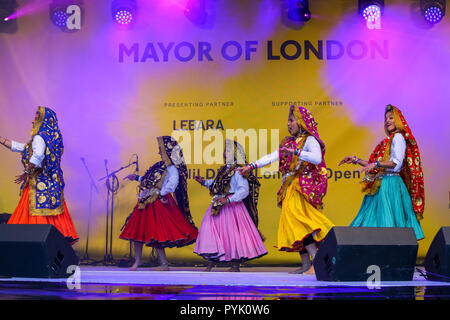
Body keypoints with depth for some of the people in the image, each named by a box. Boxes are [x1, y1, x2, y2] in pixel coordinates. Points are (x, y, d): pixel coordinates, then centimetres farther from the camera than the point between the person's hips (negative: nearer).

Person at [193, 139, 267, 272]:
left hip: (232, 206, -8)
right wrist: (204, 182, 21)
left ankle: (235, 266, 9)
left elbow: (244, 190, -20)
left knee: (232, 233, -2)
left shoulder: (238, 171, -12)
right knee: (210, 229, 3)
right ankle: (212, 262, 11)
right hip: (219, 206, 8)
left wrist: (228, 200, -27)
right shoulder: (225, 169, 14)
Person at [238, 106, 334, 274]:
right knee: (293, 223, 3)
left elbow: (317, 158, -19)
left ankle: (316, 260, -24)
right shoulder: (289, 142, 21)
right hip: (291, 188, 8)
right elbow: (272, 157, 19)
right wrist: (251, 166, 13)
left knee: (296, 219, -22)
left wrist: (296, 151, -28)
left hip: (304, 186, -8)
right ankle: (305, 264, 6)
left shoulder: (310, 140, -3)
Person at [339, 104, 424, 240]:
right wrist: (356, 160, 22)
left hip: (390, 184, -9)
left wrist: (376, 164, -25)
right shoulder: (388, 140, 21)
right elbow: (374, 165, 22)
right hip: (381, 184, 9)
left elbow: (397, 162, -16)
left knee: (387, 222, -11)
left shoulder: (398, 137, -3)